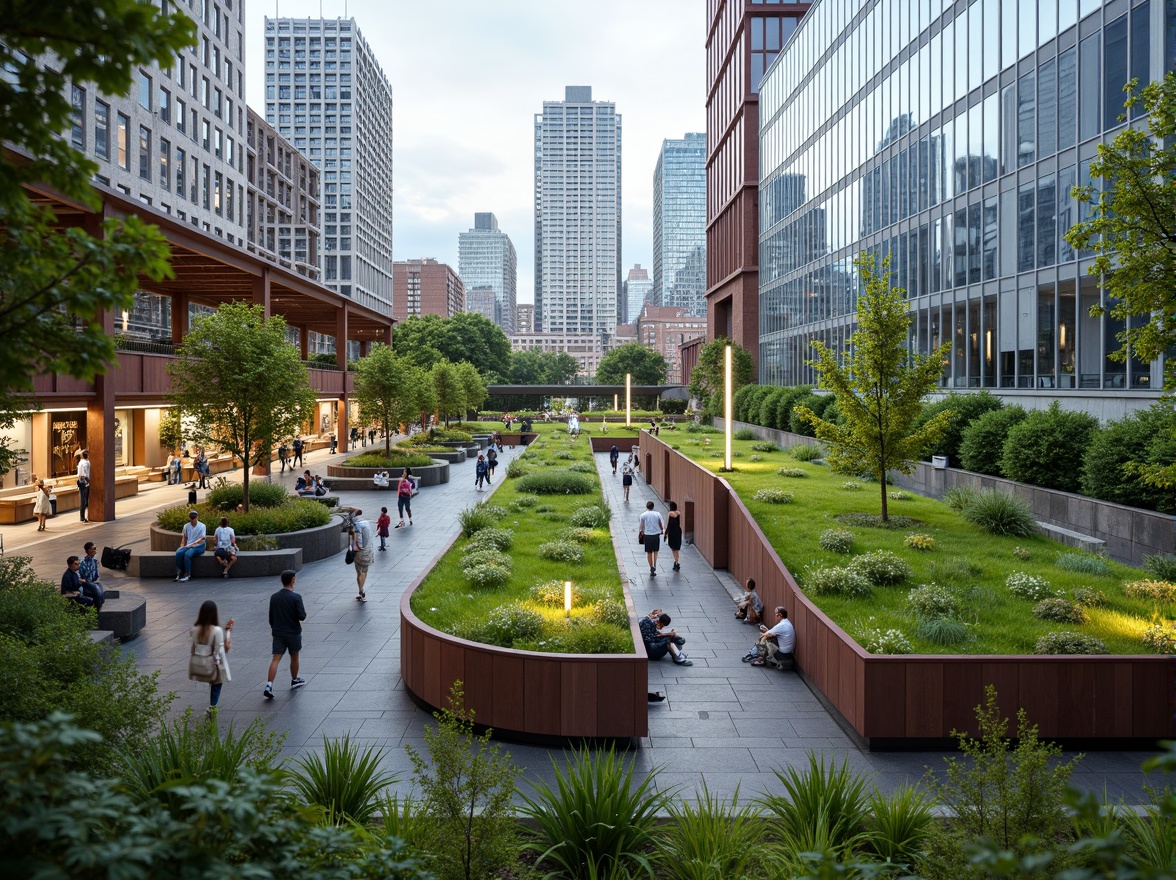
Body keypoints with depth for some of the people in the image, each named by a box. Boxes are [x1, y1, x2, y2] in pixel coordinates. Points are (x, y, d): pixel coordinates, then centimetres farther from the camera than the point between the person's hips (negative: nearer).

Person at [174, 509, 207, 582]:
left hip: (198, 547, -4)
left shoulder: (202, 526, -4)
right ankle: (179, 573, -19)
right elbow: (184, 537, 19)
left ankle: (187, 575, -27)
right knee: (178, 553, -28)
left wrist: (193, 544, -25)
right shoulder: (186, 526, 10)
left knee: (187, 554, -34)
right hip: (188, 546, 4)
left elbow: (202, 538, -13)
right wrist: (182, 545, 1)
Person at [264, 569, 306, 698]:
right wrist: (303, 611, 5)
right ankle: (294, 681, 32)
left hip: (278, 633, 3)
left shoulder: (274, 597, 1)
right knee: (294, 657, 16)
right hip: (293, 633, -3)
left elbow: (271, 617, 8)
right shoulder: (296, 597, -15)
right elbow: (302, 616, -17)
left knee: (275, 659, -1)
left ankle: (269, 685, -14)